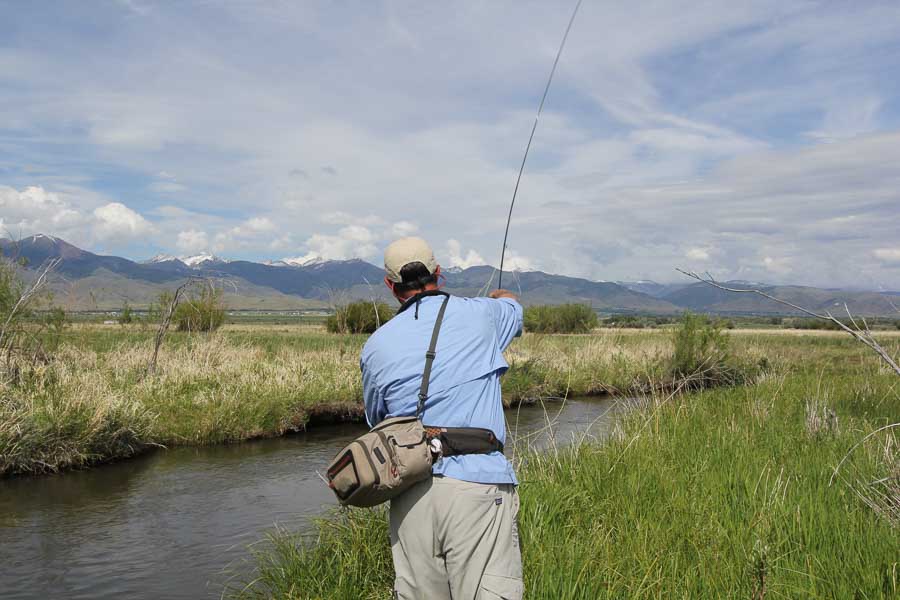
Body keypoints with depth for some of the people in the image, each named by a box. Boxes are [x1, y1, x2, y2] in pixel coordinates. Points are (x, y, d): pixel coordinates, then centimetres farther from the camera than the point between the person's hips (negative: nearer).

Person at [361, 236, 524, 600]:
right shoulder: (479, 314, 5)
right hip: (476, 487, -3)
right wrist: (498, 295, 53)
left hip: (409, 495, 3)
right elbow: (512, 304, 30)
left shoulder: (376, 347, 7)